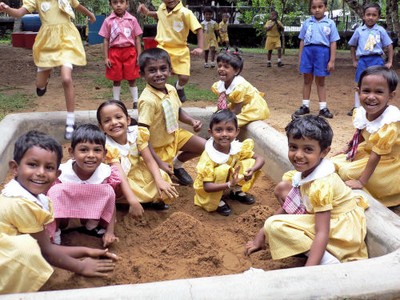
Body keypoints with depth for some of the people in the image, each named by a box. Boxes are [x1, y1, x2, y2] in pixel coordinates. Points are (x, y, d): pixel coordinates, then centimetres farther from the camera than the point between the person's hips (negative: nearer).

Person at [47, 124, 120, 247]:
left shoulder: (105, 174, -21)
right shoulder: (61, 174, -27)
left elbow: (110, 205, -11)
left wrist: (110, 232, -17)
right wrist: (47, 231, -26)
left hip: (92, 213, 2)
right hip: (64, 214, -2)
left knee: (108, 191, -23)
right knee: (55, 191, -32)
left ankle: (92, 225, 0)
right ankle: (54, 231, -11)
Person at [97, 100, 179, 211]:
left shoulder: (137, 133, -17)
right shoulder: (107, 146, -29)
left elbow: (149, 160, -17)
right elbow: (120, 175, -38)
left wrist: (159, 181, -33)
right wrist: (132, 200, -50)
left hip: (138, 171, 4)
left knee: (162, 178, -17)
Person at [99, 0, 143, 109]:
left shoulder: (132, 20, 1)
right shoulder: (108, 21, 1)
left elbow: (137, 39, 4)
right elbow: (106, 40, 4)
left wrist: (139, 55, -1)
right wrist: (106, 58, -1)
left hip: (130, 52, 0)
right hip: (114, 52, 1)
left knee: (131, 79, 6)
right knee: (116, 79, 9)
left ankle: (136, 102, 16)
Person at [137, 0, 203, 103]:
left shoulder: (185, 13, -20)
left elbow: (198, 29, -15)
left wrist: (200, 47, -26)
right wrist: (147, 13, 9)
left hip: (180, 50, -2)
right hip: (163, 48, 3)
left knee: (184, 77, -2)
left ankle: (179, 88, 36)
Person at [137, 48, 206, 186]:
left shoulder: (171, 89, -10)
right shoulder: (148, 100, -33)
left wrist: (192, 121, -9)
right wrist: (159, 163, -32)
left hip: (175, 135, 7)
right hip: (158, 146, -7)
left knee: (205, 146, 9)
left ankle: (177, 164, 24)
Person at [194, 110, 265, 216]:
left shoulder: (237, 147, -17)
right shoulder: (208, 157, -32)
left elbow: (260, 159, -8)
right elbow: (207, 187, -34)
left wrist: (252, 170, -30)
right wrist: (230, 185, -47)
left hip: (230, 180, 6)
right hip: (209, 192, -5)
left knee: (251, 162, -12)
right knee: (223, 170, -35)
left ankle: (237, 191, 9)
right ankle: (217, 202, -13)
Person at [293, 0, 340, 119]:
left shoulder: (330, 23, 1)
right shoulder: (307, 23, 7)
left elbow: (333, 43, 0)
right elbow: (302, 41, 11)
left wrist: (332, 60, -5)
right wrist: (300, 58, 9)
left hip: (322, 52, -2)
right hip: (308, 51, 2)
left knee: (320, 81, 6)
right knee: (307, 80, 9)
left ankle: (323, 108, 14)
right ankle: (305, 106, 19)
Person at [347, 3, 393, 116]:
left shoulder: (381, 30, -1)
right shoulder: (359, 31, 3)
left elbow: (389, 46, 4)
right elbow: (352, 45, 14)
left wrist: (389, 62, 1)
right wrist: (354, 61, 10)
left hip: (376, 60, -1)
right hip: (363, 60, 1)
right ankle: (356, 107, 10)